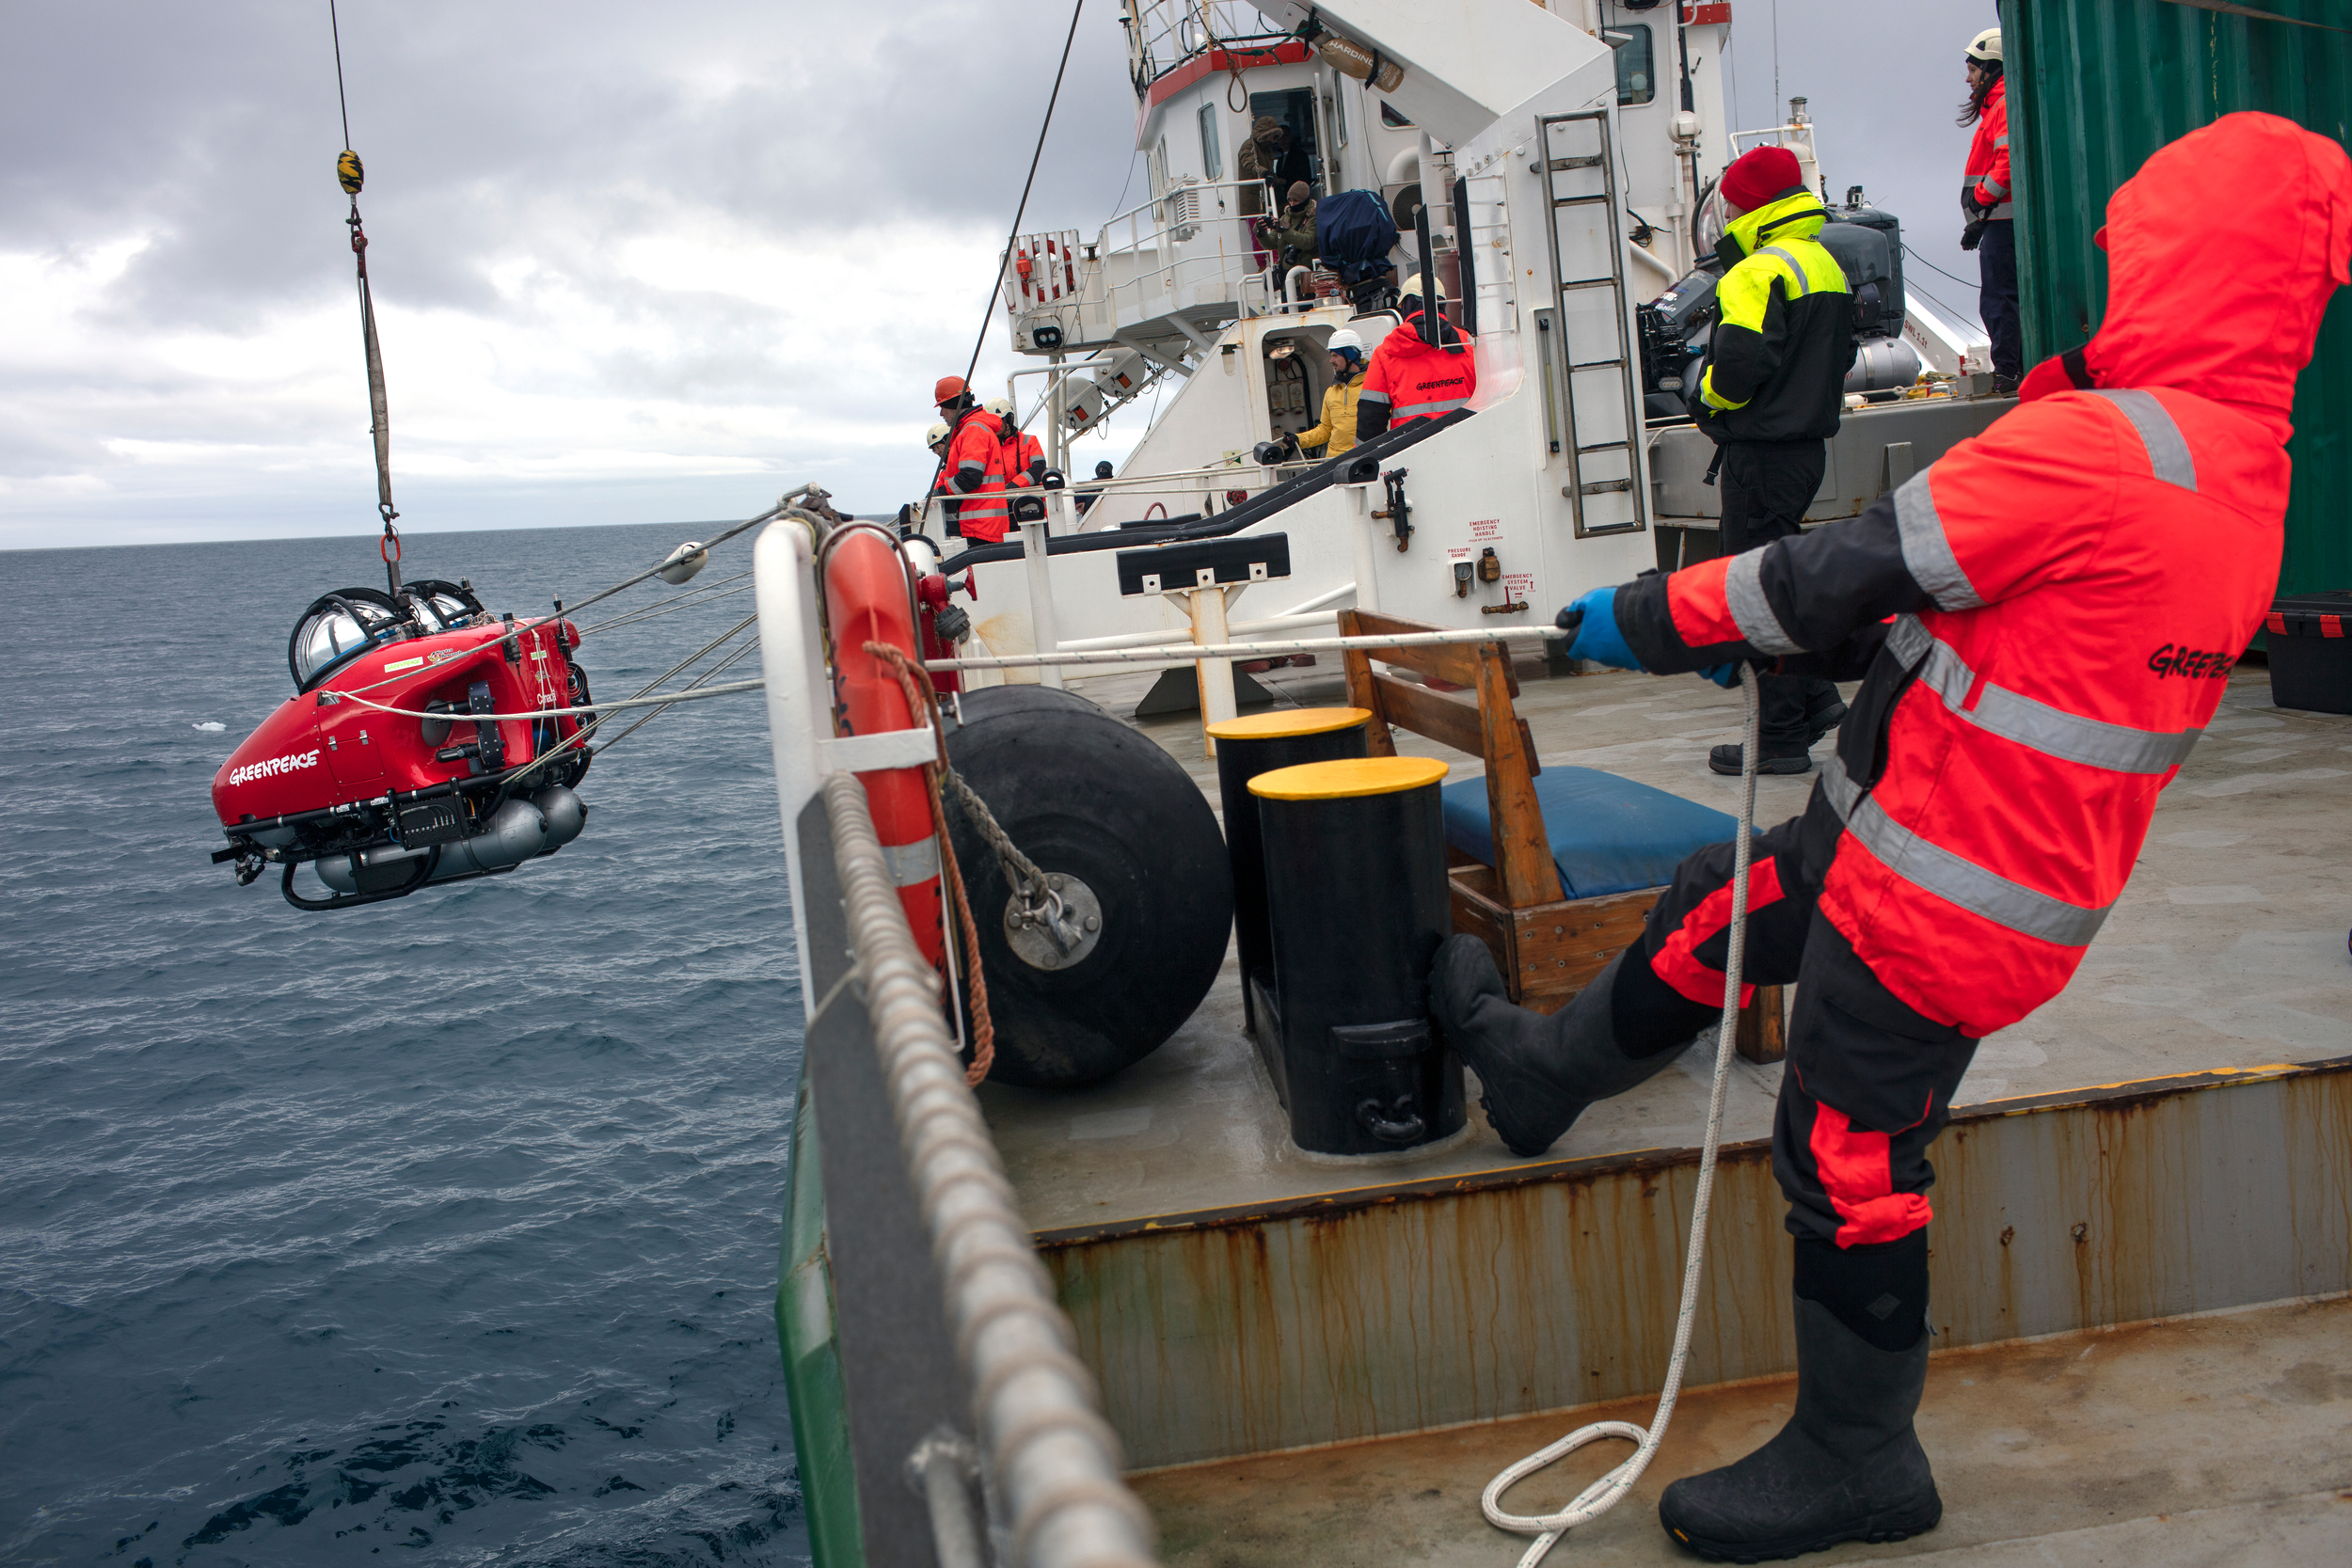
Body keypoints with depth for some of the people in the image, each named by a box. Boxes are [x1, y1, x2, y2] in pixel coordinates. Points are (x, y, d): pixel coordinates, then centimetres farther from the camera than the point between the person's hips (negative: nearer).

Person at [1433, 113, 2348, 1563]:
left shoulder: (2095, 447, -25)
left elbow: (1858, 568, -19)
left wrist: (1647, 617, -4)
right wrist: (1779, 643, 15)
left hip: (1939, 891, -9)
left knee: (1849, 1168, 6)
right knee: (1710, 918, 25)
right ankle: (1544, 1071, 48)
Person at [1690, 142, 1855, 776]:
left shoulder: (1759, 272, -16)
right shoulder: (1825, 265, 15)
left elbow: (1739, 362, -27)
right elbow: (1840, 356, 21)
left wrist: (1710, 398, -8)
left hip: (1762, 453, -10)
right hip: (1809, 442, 10)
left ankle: (1781, 738, 0)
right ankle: (1815, 696, 20)